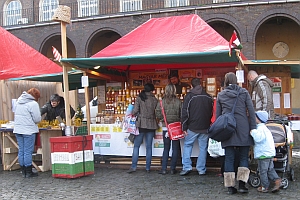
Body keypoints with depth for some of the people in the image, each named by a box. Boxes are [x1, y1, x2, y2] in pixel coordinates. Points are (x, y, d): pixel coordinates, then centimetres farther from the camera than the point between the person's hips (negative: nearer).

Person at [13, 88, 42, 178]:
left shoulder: (19, 102, 12)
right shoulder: (33, 104, -11)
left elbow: (16, 115, 18)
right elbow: (37, 119, -11)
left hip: (18, 130, 7)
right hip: (29, 130, -7)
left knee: (21, 151, 12)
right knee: (28, 151, -1)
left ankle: (23, 171, 20)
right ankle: (29, 172, 6)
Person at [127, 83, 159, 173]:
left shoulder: (139, 98, -3)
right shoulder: (155, 99, 3)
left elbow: (135, 111, -8)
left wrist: (133, 114, 13)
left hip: (141, 124, -2)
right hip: (151, 124, 2)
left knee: (136, 146, 4)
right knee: (149, 147, 7)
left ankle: (133, 166, 0)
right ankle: (148, 167, 11)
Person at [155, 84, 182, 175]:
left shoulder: (161, 102, -5)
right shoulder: (178, 102, -7)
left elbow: (158, 115, -4)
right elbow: (182, 114, -6)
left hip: (165, 127, 1)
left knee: (166, 148, 10)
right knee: (175, 148, 9)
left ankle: (164, 169, 8)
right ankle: (173, 169, 11)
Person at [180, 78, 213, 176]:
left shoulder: (189, 96, -5)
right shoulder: (208, 97, 5)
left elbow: (184, 112, -8)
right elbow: (212, 113, 13)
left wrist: (184, 127, -4)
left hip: (192, 127, -2)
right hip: (205, 127, 3)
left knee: (187, 145, 10)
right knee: (203, 147, 8)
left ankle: (186, 167, 1)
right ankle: (201, 169, 11)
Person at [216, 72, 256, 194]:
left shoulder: (220, 95, 7)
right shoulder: (244, 93, 4)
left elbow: (217, 114, 9)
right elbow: (251, 111, -1)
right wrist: (253, 128, 1)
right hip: (243, 129, -1)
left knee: (229, 158, 5)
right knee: (243, 157, 8)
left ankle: (230, 187, 7)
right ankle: (242, 184, -1)